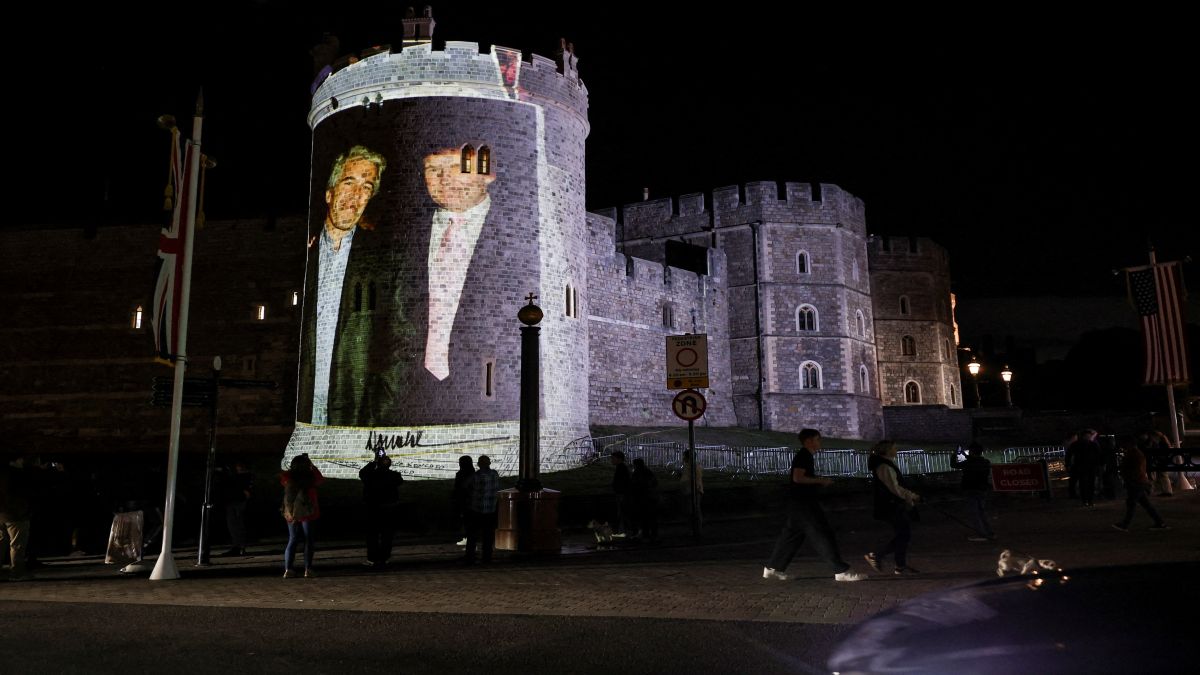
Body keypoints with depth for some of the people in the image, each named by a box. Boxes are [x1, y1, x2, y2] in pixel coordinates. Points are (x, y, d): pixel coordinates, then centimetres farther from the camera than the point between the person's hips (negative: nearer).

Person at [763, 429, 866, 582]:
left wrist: (818, 482, 14)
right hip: (803, 503, -11)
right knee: (823, 535, -8)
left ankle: (772, 569, 17)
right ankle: (841, 571, -6)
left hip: (800, 502, 11)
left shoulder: (804, 456, 18)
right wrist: (820, 480, -17)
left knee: (791, 535, 13)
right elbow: (797, 478, -24)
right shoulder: (803, 456, -13)